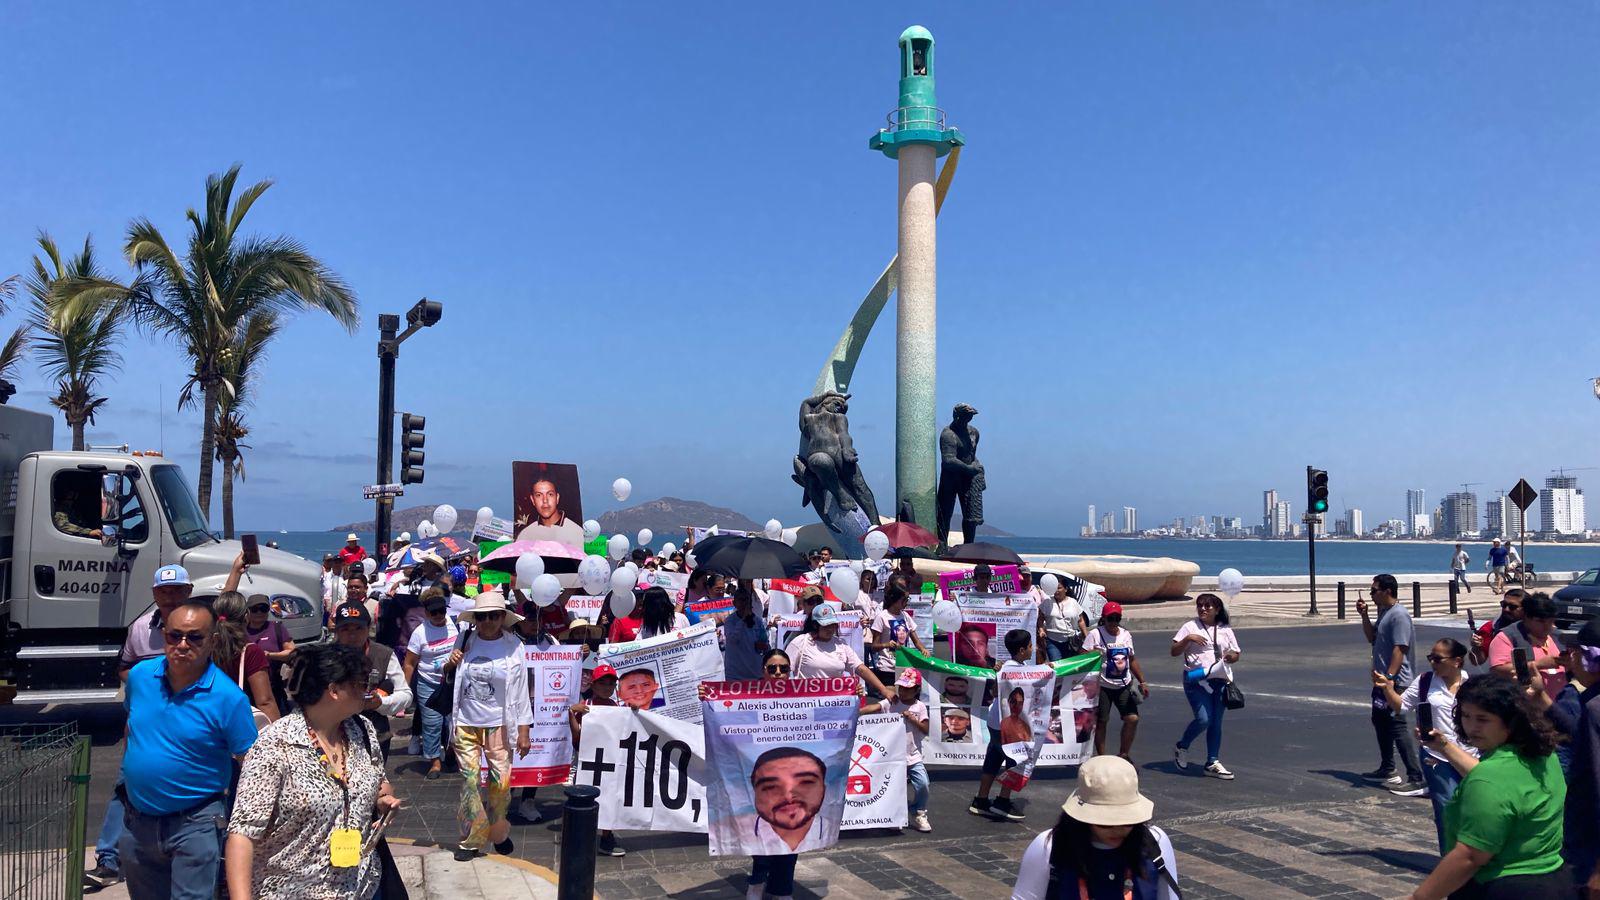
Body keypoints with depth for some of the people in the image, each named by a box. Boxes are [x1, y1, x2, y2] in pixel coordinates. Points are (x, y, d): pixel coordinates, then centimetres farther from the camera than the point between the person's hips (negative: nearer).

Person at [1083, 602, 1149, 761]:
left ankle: (1123, 754, 13)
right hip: (1102, 686, -5)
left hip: (1124, 685, 5)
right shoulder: (1095, 634, -7)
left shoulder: (1126, 634, 10)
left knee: (1133, 718, -3)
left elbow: (1132, 660, 17)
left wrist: (1142, 682, 15)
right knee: (1101, 721, 1)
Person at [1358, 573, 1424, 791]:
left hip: (1395, 682, -11)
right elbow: (1372, 638, 21)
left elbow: (1399, 649, -23)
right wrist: (1364, 615, 11)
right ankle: (1387, 769, 32)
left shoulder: (1399, 615, -18)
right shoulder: (1384, 613, 14)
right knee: (1379, 722, 19)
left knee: (1397, 726, -12)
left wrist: (1389, 678, -27)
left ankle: (1415, 777, -10)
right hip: (1383, 680, 11)